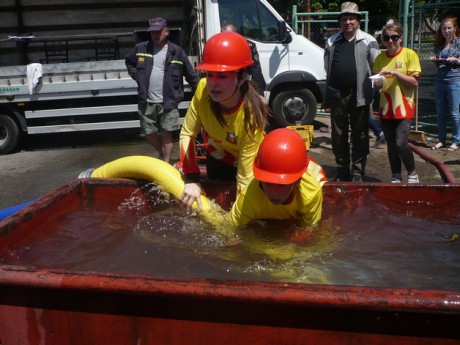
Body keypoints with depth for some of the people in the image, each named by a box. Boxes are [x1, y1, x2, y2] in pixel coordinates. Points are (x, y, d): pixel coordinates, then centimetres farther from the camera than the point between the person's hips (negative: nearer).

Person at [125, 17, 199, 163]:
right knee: (149, 133, 9)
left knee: (167, 133, 0)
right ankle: (163, 155, 34)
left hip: (168, 101, -3)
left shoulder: (177, 51, -3)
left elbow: (191, 75, 4)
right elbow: (128, 62, 22)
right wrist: (137, 77, 7)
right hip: (146, 102, 3)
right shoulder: (140, 48, 4)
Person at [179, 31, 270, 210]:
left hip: (245, 163, -3)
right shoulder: (203, 90, -30)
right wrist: (191, 179, -27)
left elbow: (245, 178, -35)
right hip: (216, 159, 3)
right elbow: (187, 134, -18)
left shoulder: (252, 115, -41)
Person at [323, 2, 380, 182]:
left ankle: (358, 173, 11)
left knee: (360, 136, 3)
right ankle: (342, 171, 20)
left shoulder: (368, 41, 3)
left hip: (359, 95, -3)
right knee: (338, 135, 9)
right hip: (336, 94, 3)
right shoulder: (332, 42, 11)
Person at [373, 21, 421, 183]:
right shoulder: (380, 58, 7)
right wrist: (378, 82, -9)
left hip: (404, 108, -4)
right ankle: (396, 177, 21)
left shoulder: (409, 54, -4)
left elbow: (414, 82, -9)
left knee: (401, 144, -13)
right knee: (391, 145, 8)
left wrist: (395, 72, -19)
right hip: (386, 108, 4)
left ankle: (412, 174, 9)